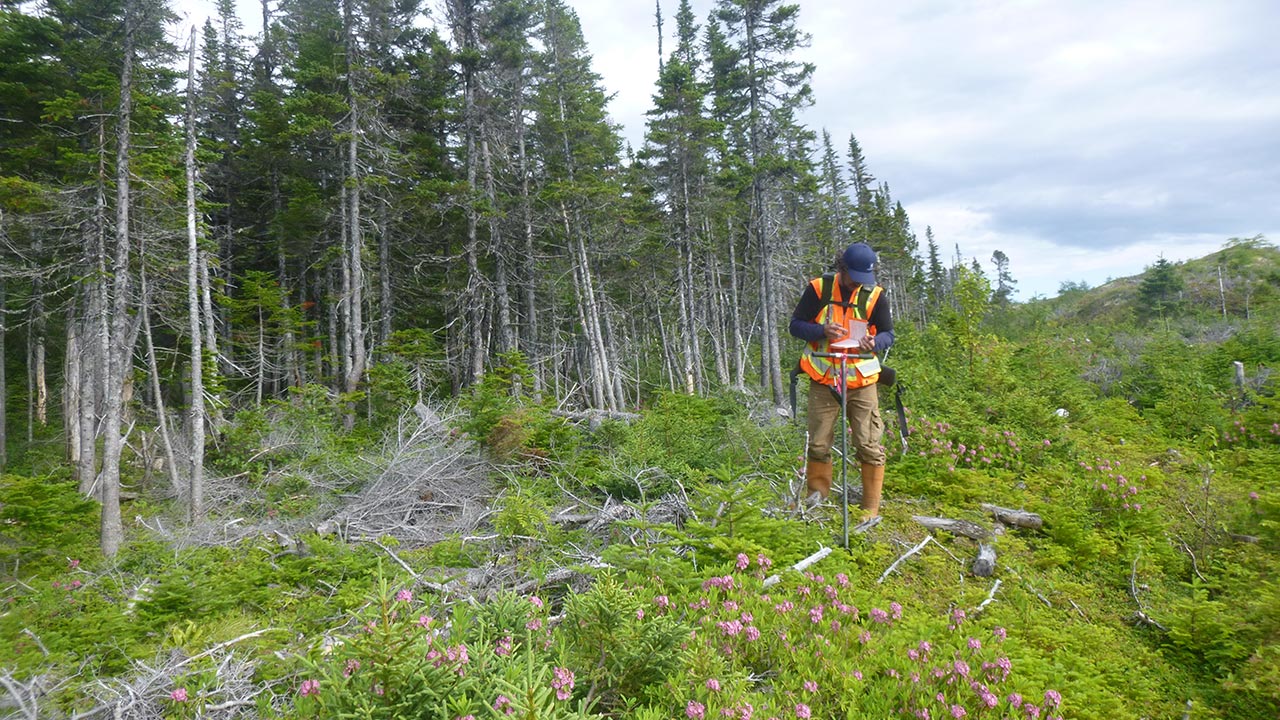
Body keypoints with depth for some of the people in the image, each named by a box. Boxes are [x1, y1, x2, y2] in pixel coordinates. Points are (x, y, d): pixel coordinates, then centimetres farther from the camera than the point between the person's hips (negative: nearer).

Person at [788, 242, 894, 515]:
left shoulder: (875, 295, 2)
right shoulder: (818, 289, -2)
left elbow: (888, 334, 8)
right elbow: (795, 325, 0)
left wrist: (874, 342, -16)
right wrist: (822, 331, -20)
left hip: (862, 382, 1)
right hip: (823, 380, 0)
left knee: (869, 446, 0)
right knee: (818, 444, 6)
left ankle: (872, 508, 14)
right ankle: (817, 498, 25)